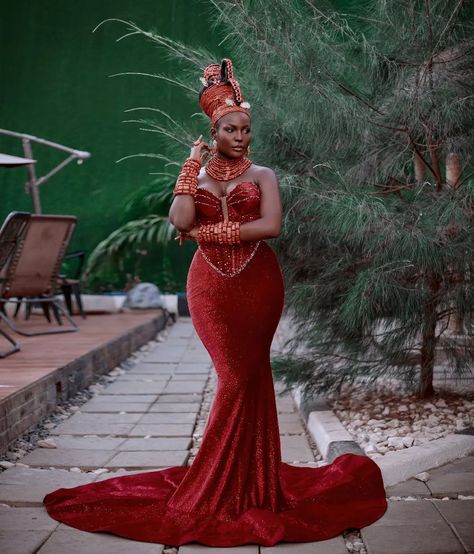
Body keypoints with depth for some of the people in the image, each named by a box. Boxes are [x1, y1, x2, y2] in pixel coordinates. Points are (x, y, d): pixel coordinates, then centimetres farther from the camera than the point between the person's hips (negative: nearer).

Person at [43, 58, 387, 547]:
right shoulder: (195, 176, 10)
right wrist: (192, 163, -4)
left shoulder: (262, 175, 7)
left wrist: (206, 233, -10)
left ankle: (244, 481, 18)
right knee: (241, 378, -2)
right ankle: (248, 480, 14)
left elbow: (271, 225, -11)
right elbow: (181, 219, -10)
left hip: (258, 283, 0)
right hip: (212, 286, 0)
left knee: (247, 377, 2)